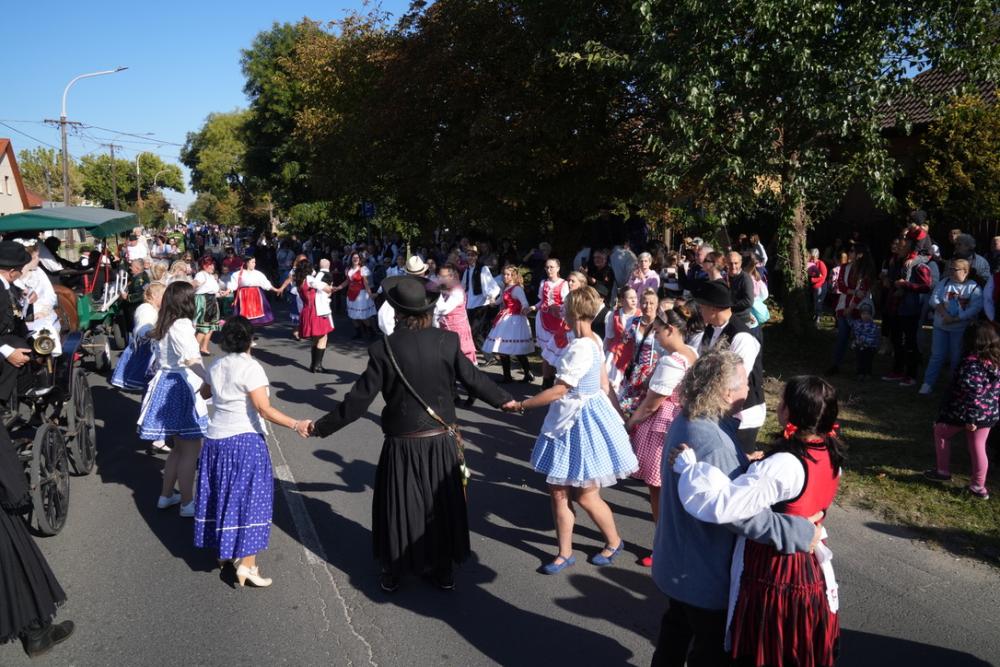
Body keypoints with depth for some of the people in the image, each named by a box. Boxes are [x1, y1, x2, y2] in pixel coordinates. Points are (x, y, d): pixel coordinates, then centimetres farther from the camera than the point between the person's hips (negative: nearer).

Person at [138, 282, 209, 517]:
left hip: (165, 384, 9)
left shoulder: (164, 325, 9)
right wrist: (211, 381, -37)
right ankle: (187, 503, 8)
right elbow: (192, 360, -31)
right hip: (182, 387, -9)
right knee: (191, 448, 1)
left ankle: (166, 495, 29)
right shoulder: (182, 325, -18)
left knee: (179, 446, 20)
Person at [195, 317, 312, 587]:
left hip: (215, 439, 7)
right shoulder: (250, 367, -14)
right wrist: (295, 424, -24)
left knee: (222, 495, 17)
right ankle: (246, 563, -2)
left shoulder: (216, 367, 8)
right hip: (244, 440, -7)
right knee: (248, 498, -1)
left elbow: (205, 393, 29)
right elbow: (264, 409, -22)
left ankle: (224, 552, 30)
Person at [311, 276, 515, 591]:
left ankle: (394, 572, 30)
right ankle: (443, 570, 32)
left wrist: (321, 426, -1)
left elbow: (359, 399, -13)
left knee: (400, 505, 15)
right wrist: (505, 399, 18)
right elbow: (474, 379, 0)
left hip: (403, 444, -2)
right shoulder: (447, 341, -10)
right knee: (441, 504, 18)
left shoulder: (384, 349, -15)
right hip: (442, 440, 2)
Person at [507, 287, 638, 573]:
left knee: (586, 495, 8)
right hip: (571, 421, 9)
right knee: (558, 490, 11)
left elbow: (559, 390, -22)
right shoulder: (594, 341, 5)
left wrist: (521, 404, -15)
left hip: (580, 421, -9)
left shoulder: (580, 348, -24)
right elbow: (604, 384, 13)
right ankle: (565, 552, 22)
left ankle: (614, 542, 32)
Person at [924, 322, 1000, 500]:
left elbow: (972, 392, -26)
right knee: (978, 447, 15)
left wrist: (970, 418, -23)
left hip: (965, 412, -6)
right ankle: (979, 486, 20)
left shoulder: (972, 362, -22)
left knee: (941, 432, 17)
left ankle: (943, 471, 25)